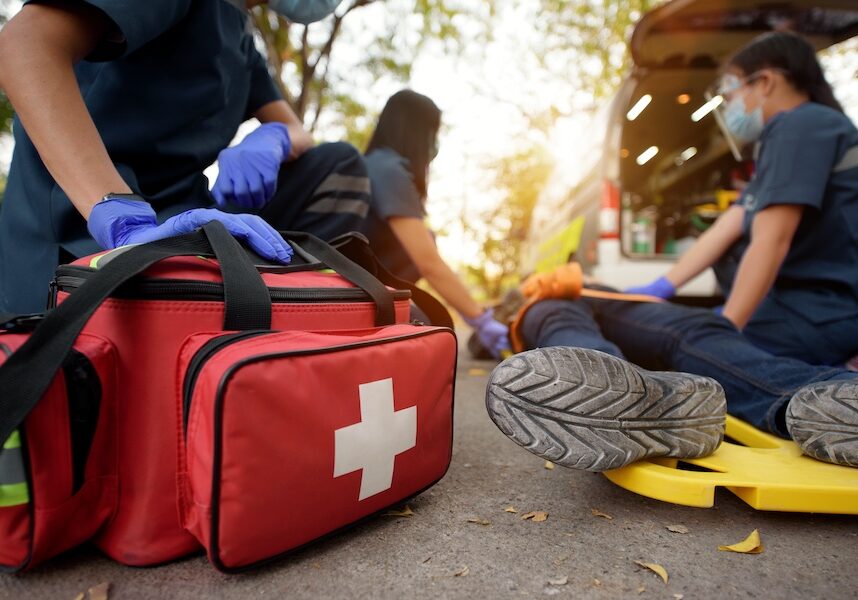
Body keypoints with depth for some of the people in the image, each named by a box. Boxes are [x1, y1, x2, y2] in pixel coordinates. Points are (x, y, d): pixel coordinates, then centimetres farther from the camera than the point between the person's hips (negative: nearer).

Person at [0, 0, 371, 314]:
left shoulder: (240, 34, 17)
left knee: (338, 167, 1)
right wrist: (125, 223, -37)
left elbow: (298, 133, 11)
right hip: (84, 245, -8)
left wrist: (271, 141, -14)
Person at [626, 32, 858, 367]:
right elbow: (726, 229, 9)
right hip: (808, 299, 10)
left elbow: (771, 242, -22)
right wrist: (661, 287, 3)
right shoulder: (785, 135, 18)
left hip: (828, 312, -10)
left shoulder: (799, 125, -13)